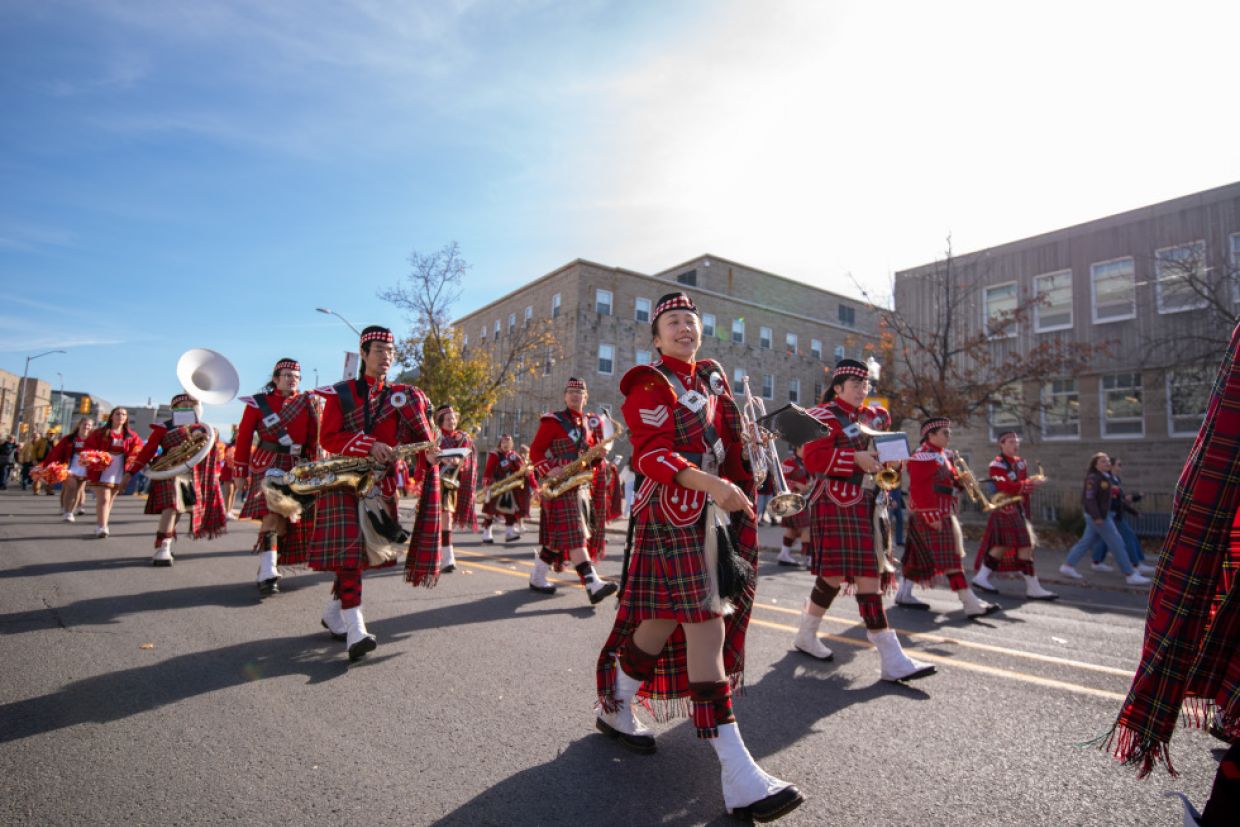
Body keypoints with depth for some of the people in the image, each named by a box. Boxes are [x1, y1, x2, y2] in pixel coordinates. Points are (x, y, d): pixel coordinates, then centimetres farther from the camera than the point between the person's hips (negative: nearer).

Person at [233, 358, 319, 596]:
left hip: (297, 469, 3)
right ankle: (268, 575, -18)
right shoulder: (258, 403, 3)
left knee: (286, 521, 7)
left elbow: (314, 440, 7)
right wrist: (240, 473, -2)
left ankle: (267, 570, 21)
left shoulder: (307, 403, 8)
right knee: (272, 516, -17)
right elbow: (244, 438, 1)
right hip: (268, 467, -3)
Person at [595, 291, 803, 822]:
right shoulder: (649, 385, -6)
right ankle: (736, 771, -4)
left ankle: (615, 709, 35)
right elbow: (651, 455, -18)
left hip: (716, 511, 8)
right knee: (706, 624, -11)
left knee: (666, 616, 14)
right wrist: (710, 483, -30)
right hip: (674, 513, -8)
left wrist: (741, 490, 11)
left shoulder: (712, 377, 17)